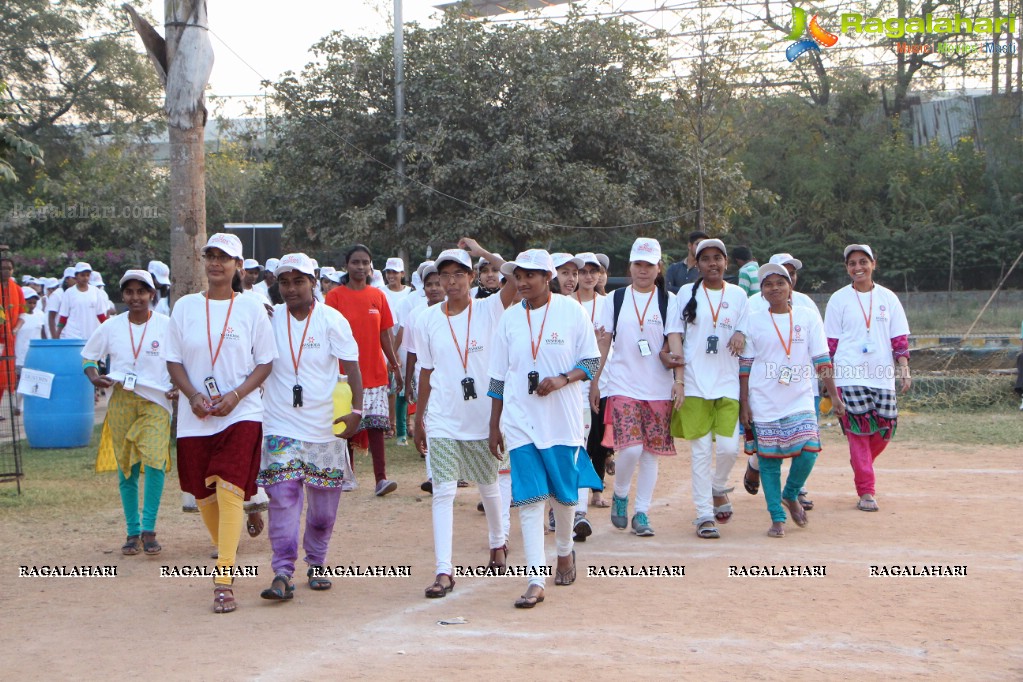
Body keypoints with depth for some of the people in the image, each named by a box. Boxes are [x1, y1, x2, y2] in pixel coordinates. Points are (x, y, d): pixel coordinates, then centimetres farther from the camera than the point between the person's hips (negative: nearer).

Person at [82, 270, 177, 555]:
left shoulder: (167, 326, -2)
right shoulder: (111, 327, 4)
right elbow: (88, 356, 15)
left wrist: (178, 387, -11)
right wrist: (94, 376, -6)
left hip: (156, 403, -2)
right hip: (120, 402, 3)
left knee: (154, 461, -19)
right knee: (126, 468, 6)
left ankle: (149, 529, -9)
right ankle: (133, 532, 18)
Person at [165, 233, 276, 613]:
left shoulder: (251, 308, 1)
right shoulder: (185, 307, 6)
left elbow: (265, 363, 2)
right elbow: (174, 361, 8)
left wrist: (236, 395, -13)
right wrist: (193, 395, -10)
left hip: (240, 414, -3)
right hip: (196, 418, 3)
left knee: (230, 491, -15)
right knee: (204, 495, 10)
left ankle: (223, 582, -15)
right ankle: (226, 553, 36)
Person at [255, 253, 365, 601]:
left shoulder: (332, 320, -4)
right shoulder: (269, 319, 2)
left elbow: (351, 365, -6)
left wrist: (357, 409, -16)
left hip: (325, 426, 0)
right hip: (282, 425, 0)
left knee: (325, 503, 8)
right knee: (283, 497, -10)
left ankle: (316, 564, 26)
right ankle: (282, 573, -10)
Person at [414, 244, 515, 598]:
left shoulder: (488, 310, -4)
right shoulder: (428, 320, 2)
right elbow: (426, 372, 9)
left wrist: (482, 251, -16)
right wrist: (418, 418, 11)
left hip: (483, 417, 0)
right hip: (443, 420, 0)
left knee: (488, 486, 17)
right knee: (443, 491, -9)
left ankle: (498, 542, 42)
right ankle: (443, 571, -11)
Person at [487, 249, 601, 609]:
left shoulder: (572, 311, -3)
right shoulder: (510, 318, 4)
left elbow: (591, 361, 0)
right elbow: (499, 377, 9)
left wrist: (563, 379, -18)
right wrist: (494, 425, 9)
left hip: (562, 418, -1)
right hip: (521, 420, 1)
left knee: (564, 493, 10)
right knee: (529, 496, -7)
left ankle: (565, 551, 39)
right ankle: (536, 581, -9)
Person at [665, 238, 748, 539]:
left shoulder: (738, 295, 9)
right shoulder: (687, 293, 4)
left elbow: (745, 334, 14)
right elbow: (675, 335, 0)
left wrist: (740, 335, -11)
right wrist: (679, 379, -12)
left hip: (727, 383, 1)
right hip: (694, 385, -1)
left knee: (729, 447, -7)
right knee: (701, 451, -2)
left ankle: (718, 488, 24)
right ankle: (704, 515, 5)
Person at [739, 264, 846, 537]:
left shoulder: (808, 317, 4)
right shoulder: (753, 322, 3)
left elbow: (822, 361, 4)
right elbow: (744, 366, 4)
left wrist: (834, 396, -1)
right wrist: (743, 404, -1)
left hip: (800, 401, 0)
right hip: (764, 404, 0)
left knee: (808, 451, -13)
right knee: (769, 460, 1)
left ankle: (791, 494, 15)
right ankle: (777, 518, 11)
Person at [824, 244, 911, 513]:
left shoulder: (888, 298, 9)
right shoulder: (839, 299, 4)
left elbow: (899, 338, 9)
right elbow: (830, 341, 4)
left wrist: (904, 370, -1)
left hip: (882, 375, 3)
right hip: (849, 377, -3)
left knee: (885, 428, 0)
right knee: (859, 430, -8)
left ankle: (861, 467, 29)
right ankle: (866, 492, -4)